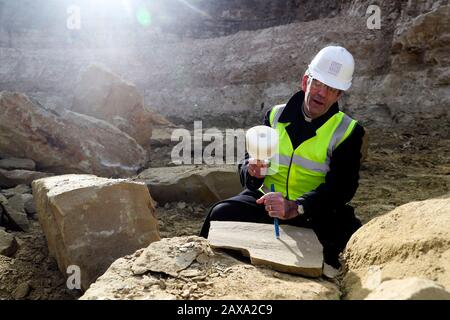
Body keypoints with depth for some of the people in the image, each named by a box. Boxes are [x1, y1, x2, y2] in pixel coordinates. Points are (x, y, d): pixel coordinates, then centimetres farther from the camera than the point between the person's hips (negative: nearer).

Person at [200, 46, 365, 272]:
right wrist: (251, 171, -17)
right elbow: (247, 163, 10)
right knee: (222, 213, -24)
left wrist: (296, 208, -32)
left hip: (313, 213, -1)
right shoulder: (276, 116, 6)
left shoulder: (347, 131, -2)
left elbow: (341, 187, -15)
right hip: (265, 201, 2)